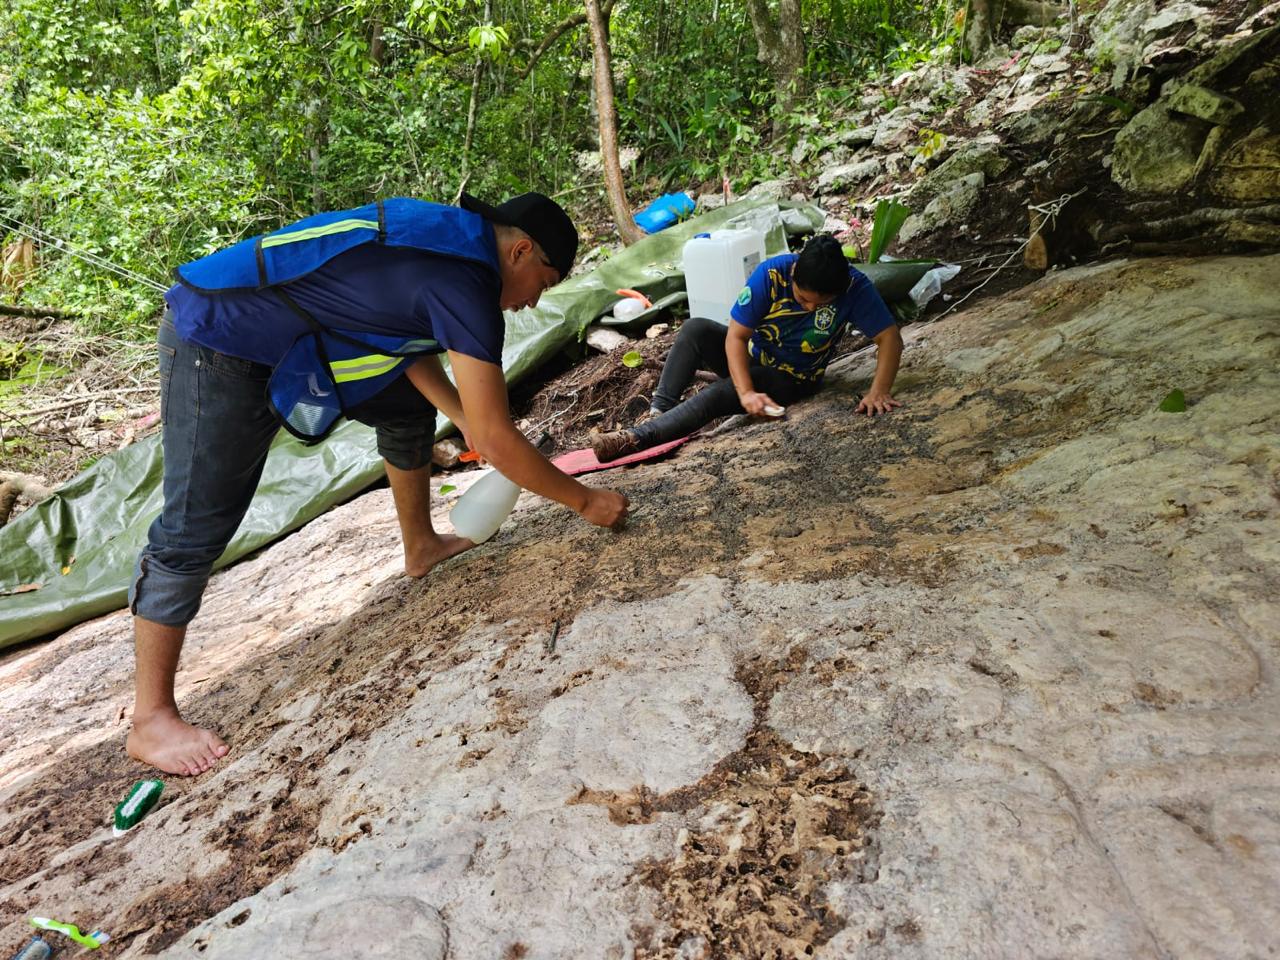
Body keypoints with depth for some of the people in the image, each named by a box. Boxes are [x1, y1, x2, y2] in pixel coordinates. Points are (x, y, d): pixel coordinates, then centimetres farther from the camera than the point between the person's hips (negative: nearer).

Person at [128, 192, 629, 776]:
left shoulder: (446, 235, 4)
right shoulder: (464, 283, -25)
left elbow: (404, 342, 14)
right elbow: (496, 442, -24)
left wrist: (465, 420, 5)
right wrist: (586, 502, -12)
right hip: (217, 350, -10)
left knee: (408, 407, 16)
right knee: (195, 530, -7)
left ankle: (421, 547, 32)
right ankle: (151, 720, 5)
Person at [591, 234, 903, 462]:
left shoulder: (854, 287, -23)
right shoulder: (771, 274, -24)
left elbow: (890, 338, -21)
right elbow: (735, 337, -23)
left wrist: (878, 392, -35)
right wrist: (746, 392, -34)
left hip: (790, 378, -2)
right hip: (749, 357, 2)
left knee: (716, 395, -30)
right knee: (695, 328, -28)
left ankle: (638, 437, -35)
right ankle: (657, 413, -29)